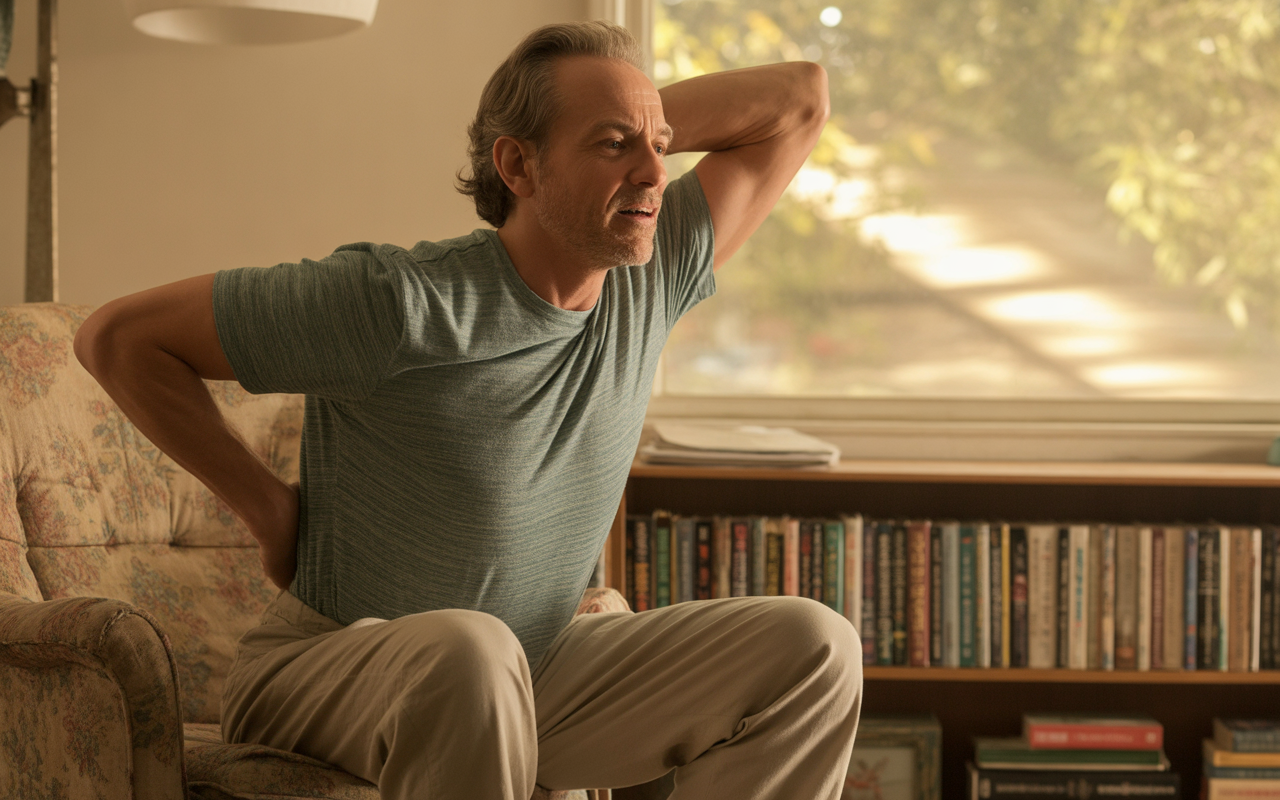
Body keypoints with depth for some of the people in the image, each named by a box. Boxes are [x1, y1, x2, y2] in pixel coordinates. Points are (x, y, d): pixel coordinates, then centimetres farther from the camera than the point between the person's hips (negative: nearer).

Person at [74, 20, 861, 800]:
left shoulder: (652, 278, -4)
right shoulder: (393, 302, -23)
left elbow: (799, 100, 6)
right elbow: (118, 336, -17)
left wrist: (642, 120, -5)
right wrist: (271, 508, -12)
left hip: (534, 675, 6)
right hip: (327, 672, -6)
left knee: (811, 648, -10)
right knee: (470, 651, -42)